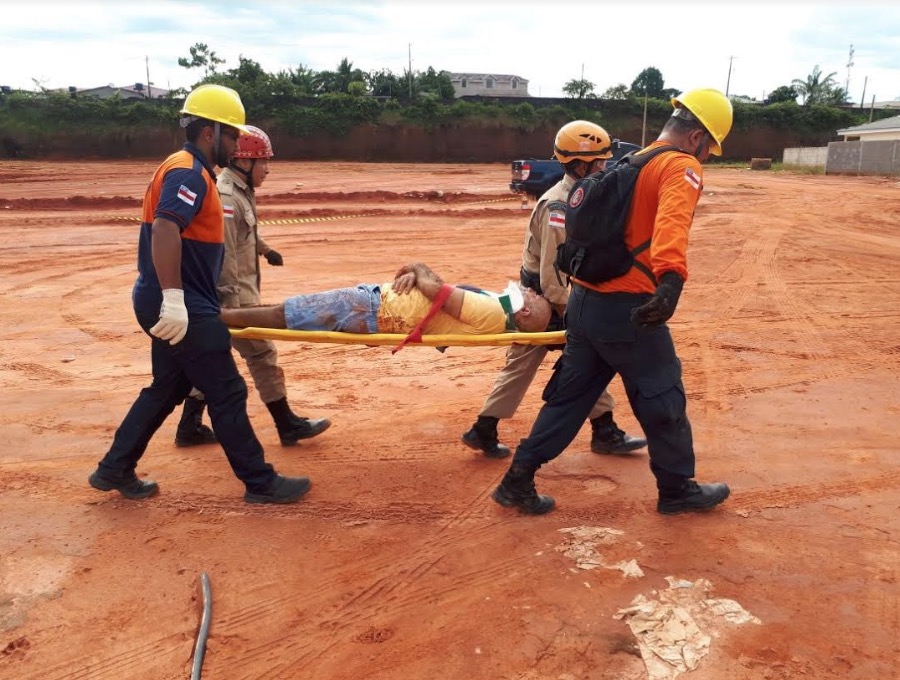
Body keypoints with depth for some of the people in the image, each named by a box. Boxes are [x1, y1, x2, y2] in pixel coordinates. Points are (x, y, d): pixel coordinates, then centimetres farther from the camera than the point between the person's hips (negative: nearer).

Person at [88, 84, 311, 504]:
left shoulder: (189, 170, 17)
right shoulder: (189, 173, -15)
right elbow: (165, 230, -30)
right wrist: (173, 298, -34)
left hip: (183, 305, 10)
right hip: (181, 308, -10)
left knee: (168, 389, 19)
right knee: (227, 394, -2)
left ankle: (114, 469, 28)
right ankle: (260, 483, 8)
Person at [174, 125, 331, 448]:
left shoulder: (241, 191, 12)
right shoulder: (226, 197, -19)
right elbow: (224, 254, -24)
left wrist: (265, 250, 38)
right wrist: (230, 304, -26)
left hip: (236, 290, 10)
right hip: (233, 292, -10)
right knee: (262, 353, -2)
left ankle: (190, 427, 21)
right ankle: (288, 426, 8)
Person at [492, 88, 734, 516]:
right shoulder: (681, 167, -9)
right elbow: (672, 222, -30)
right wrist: (671, 280, -47)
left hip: (584, 299, 8)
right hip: (628, 308, -8)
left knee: (570, 395, 16)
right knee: (663, 398, 10)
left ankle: (518, 480, 19)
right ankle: (677, 489, 27)